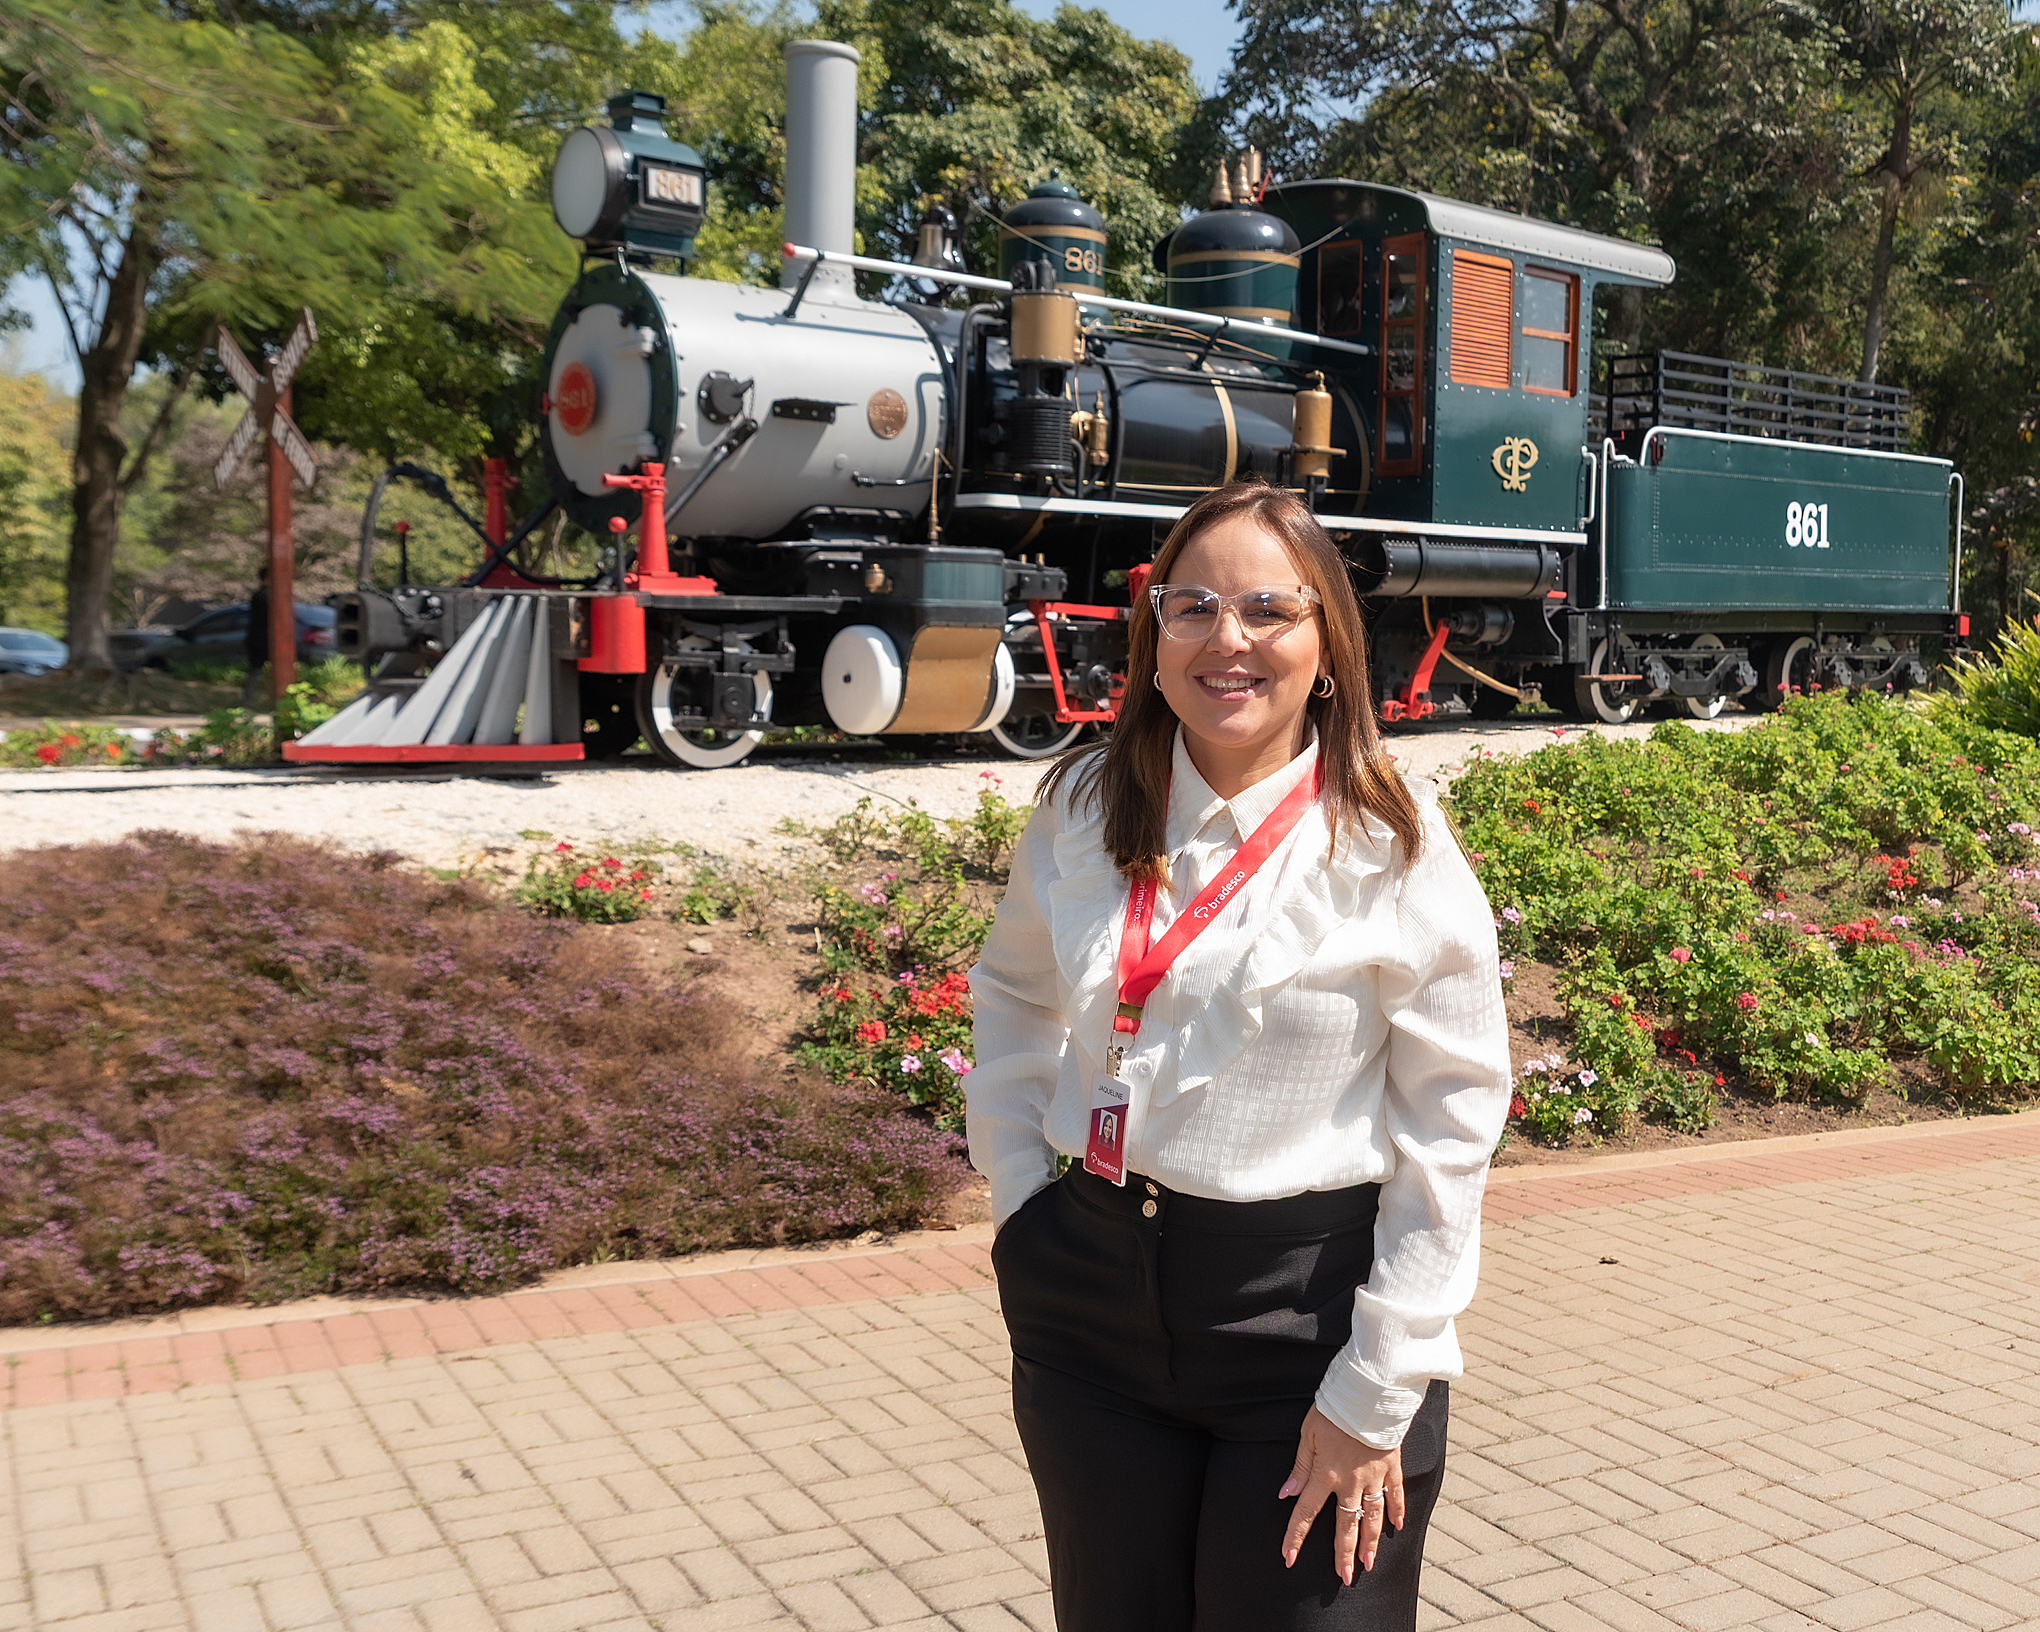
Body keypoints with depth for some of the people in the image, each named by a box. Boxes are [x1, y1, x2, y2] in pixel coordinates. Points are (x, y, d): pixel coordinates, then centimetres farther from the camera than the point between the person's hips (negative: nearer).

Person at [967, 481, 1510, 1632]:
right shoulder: (1085, 807, 1)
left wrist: (1376, 1395, -11)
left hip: (1310, 1308, -3)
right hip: (1094, 1301, 4)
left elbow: (1451, 1124, -9)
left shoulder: (1393, 842, -10)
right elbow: (1013, 993, 18)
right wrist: (1019, 1187, 7)